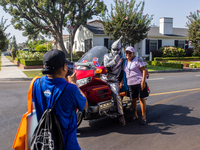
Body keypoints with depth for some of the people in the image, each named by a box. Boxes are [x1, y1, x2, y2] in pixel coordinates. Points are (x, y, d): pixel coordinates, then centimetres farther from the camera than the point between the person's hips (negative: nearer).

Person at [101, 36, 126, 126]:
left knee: (116, 95, -21)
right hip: (104, 79, 3)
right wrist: (114, 60, -21)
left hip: (114, 81, -2)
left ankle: (121, 115, -14)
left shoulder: (121, 57, 10)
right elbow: (106, 65, -11)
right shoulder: (106, 56, 8)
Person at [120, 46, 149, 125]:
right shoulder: (124, 62, 15)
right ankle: (135, 115, 25)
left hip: (139, 82, -5)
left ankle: (143, 117, 5)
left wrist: (143, 81, -17)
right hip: (130, 84, 5)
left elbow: (144, 70, -8)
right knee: (133, 100, 8)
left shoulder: (138, 60, -3)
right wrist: (121, 81, 8)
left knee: (141, 98, -3)